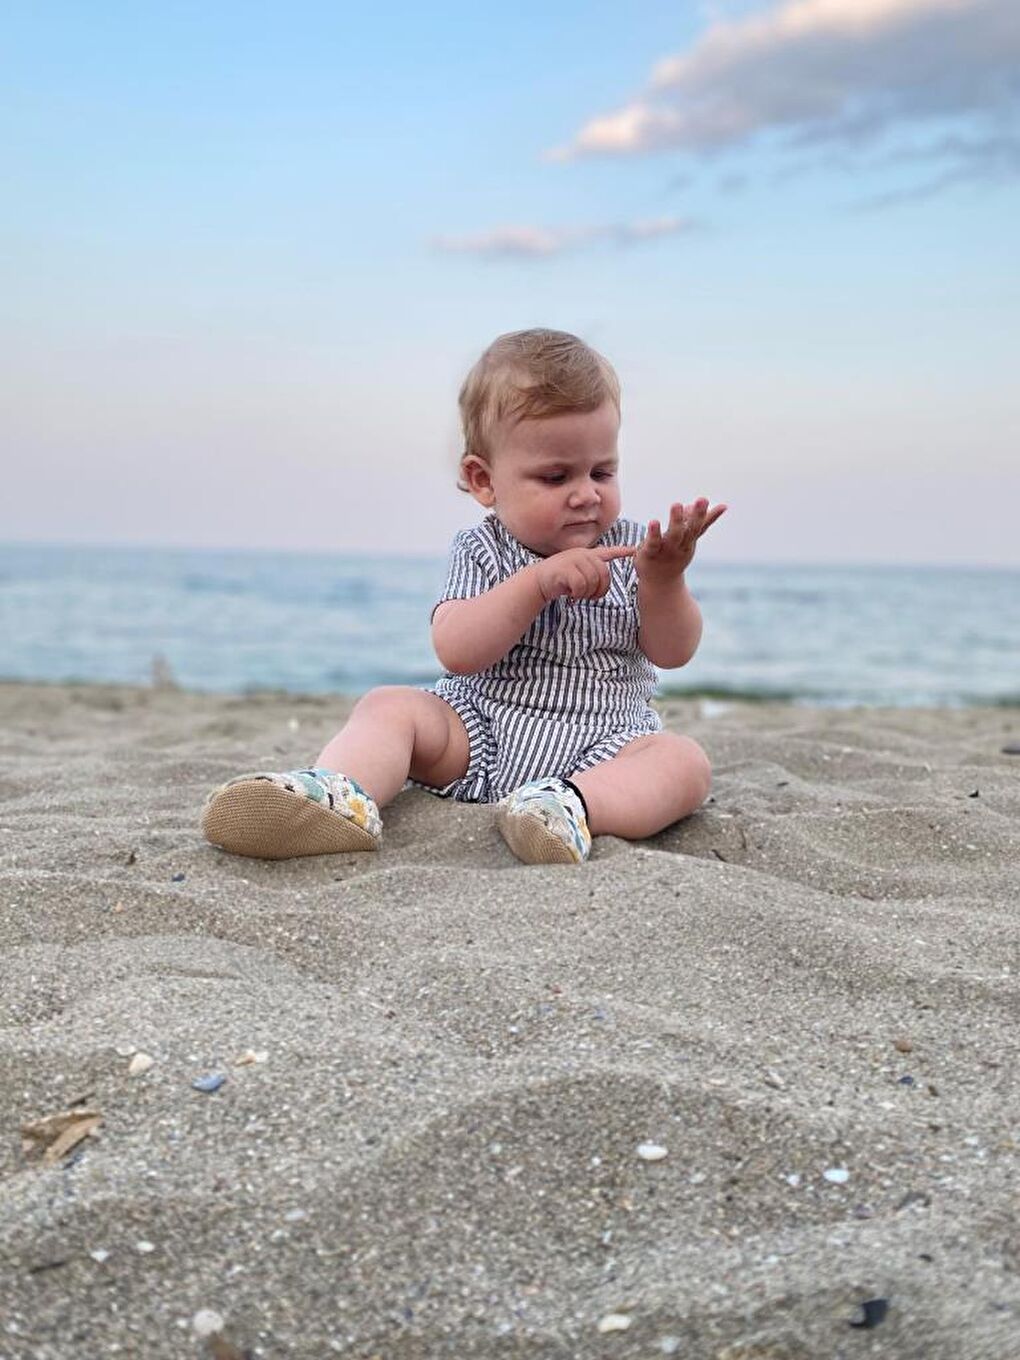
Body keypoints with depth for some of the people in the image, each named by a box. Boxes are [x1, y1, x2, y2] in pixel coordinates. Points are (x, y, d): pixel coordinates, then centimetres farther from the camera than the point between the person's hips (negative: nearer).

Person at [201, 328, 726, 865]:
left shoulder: (629, 548, 3)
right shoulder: (481, 552, -1)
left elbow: (673, 651, -2)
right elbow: (456, 651, -17)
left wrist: (663, 581, -22)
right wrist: (538, 583, -27)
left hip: (599, 750, 0)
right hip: (479, 731, 0)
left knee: (684, 761, -26)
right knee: (390, 705, -17)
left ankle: (574, 806, -51)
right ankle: (340, 795, -45)